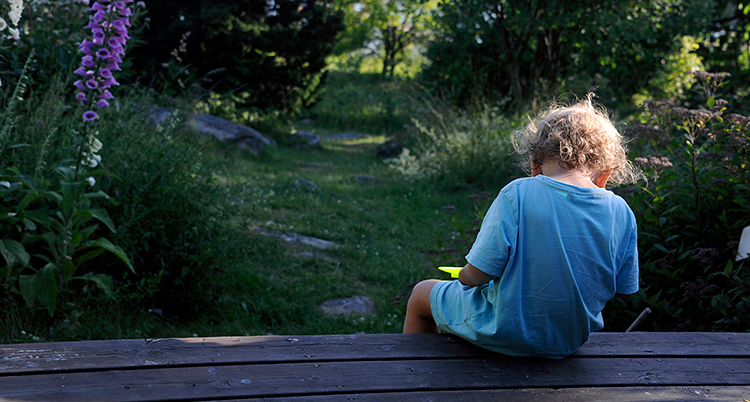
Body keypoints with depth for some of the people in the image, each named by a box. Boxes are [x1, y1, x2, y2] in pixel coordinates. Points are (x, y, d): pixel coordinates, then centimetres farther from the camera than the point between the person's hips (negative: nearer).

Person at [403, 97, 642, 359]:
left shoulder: (518, 195, -24)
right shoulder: (621, 213, -12)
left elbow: (476, 275, -22)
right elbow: (622, 288, 0)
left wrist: (465, 275, 1)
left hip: (505, 333, -5)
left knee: (422, 293, 23)